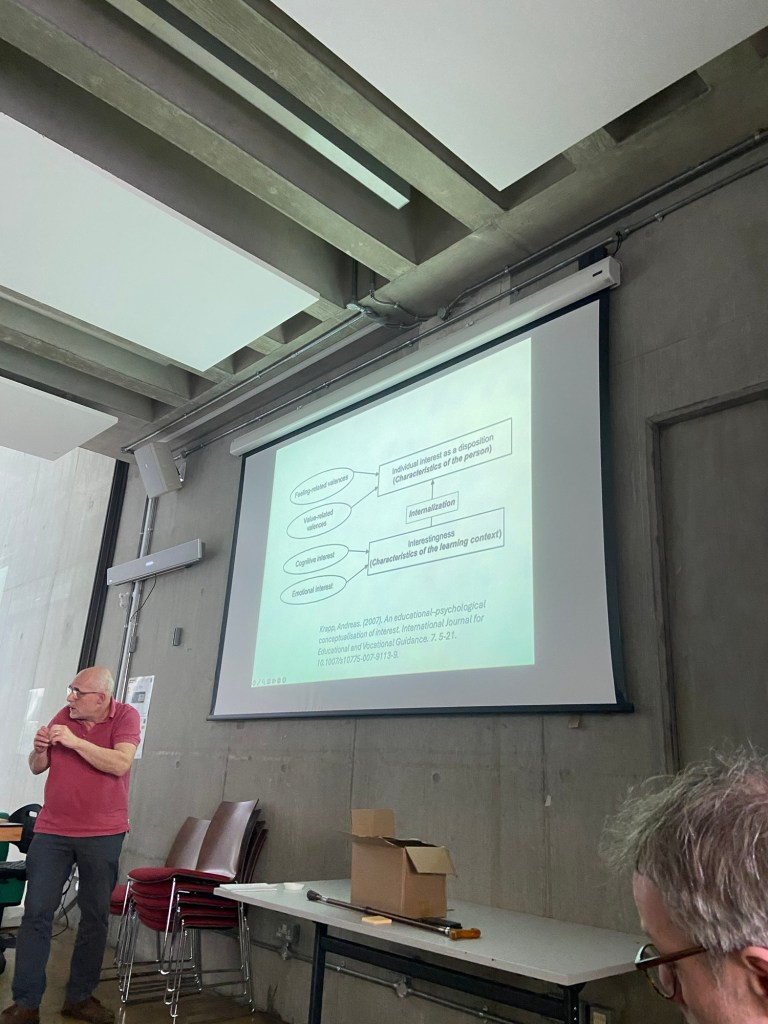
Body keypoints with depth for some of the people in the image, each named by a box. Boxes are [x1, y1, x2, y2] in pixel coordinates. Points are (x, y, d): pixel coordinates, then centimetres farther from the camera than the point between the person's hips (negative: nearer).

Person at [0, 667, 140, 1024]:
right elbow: (37, 767, 10)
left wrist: (75, 742, -24)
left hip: (102, 834, -2)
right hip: (51, 830, 3)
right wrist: (39, 749, -12)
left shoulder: (126, 717, -9)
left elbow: (120, 764, -23)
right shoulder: (64, 715, 2)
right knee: (36, 913, 2)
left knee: (96, 916, 8)